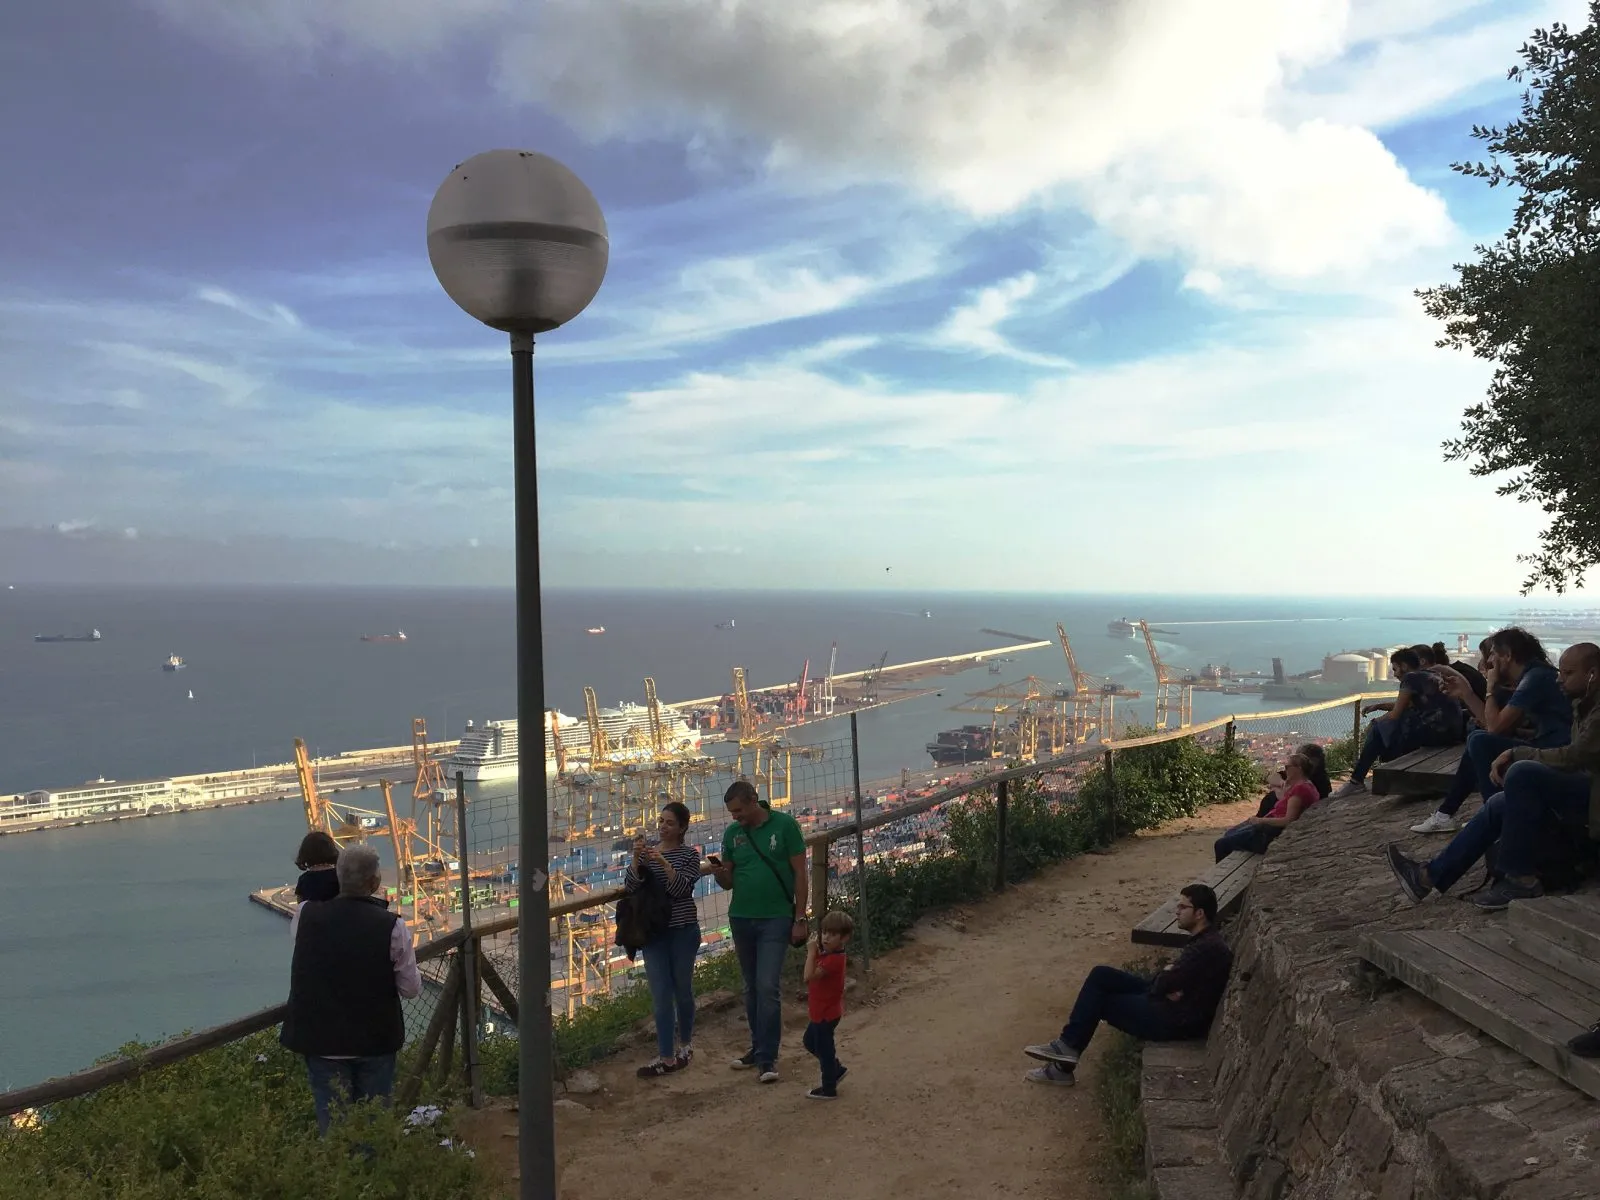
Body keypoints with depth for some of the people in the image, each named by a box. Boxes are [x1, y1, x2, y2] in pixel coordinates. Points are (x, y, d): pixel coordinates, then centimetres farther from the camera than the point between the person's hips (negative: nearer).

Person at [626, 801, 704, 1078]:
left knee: (682, 990, 9)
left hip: (683, 930, -2)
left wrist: (664, 863, -28)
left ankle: (685, 1044, 30)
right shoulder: (646, 853, 6)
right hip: (653, 932, 2)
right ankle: (666, 1057, 4)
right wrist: (636, 858, -20)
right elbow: (630, 886, -6)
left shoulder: (689, 855, -3)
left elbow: (681, 888, -16)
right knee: (660, 995, 0)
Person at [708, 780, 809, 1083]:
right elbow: (728, 882, 10)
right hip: (741, 919, 5)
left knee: (768, 987, -10)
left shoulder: (785, 825, -7)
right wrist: (718, 873, -14)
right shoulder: (732, 833, 5)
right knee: (752, 987, 13)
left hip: (776, 919, -5)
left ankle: (767, 1058, -2)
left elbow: (799, 873, -5)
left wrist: (800, 918, -9)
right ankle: (758, 1048, 25)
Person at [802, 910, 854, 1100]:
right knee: (810, 1041, 25)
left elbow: (809, 976, -35)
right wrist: (813, 950, 1)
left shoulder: (834, 959, -28)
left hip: (827, 1014, -10)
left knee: (823, 1048, 4)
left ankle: (829, 1089, 20)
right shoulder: (827, 955, 3)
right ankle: (836, 1069, 38)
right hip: (822, 1011, 10)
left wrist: (811, 952, -30)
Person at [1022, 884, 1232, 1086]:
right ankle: (1068, 1046, 1)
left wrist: (1163, 976, 0)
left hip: (1176, 1020, -10)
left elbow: (1164, 984, -23)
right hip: (1172, 1004, 10)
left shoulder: (1207, 948, -24)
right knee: (1101, 976, 3)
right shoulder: (1205, 939, 9)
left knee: (1097, 1000, -3)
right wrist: (1167, 977, -8)